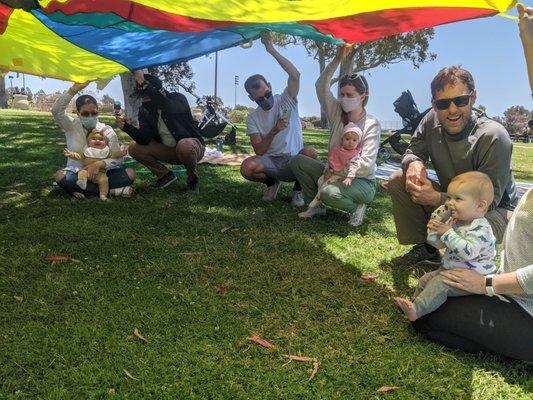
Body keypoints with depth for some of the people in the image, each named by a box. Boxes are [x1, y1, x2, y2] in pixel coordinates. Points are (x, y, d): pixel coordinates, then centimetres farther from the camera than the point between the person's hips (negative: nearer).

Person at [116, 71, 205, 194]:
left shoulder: (178, 99, -18)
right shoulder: (144, 111, -4)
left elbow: (170, 108, -45)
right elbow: (145, 140, -13)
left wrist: (144, 84, -47)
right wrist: (128, 127, -30)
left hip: (192, 146, -5)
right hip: (168, 150, 6)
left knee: (184, 145, -41)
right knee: (134, 149, -10)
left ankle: (192, 178, -11)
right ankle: (165, 175, 7)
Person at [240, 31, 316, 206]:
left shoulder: (286, 100, 0)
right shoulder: (253, 118, 2)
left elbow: (295, 75, -20)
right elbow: (259, 151, -7)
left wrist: (272, 50, -22)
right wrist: (274, 131, -24)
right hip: (271, 162, 1)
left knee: (310, 153, -36)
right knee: (247, 167, -31)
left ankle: (298, 188, -3)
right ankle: (272, 183, 7)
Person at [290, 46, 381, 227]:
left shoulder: (371, 124, -12)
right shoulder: (337, 113, 1)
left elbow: (367, 163, -19)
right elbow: (321, 87, -12)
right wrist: (337, 59, -20)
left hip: (362, 182, -6)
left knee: (328, 192, -36)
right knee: (298, 161, -9)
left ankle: (356, 208, -3)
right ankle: (316, 206, 1)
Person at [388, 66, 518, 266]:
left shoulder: (493, 137, -27)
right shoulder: (432, 120, -11)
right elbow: (412, 151, 2)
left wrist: (436, 199, -37)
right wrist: (414, 163, -24)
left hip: (496, 211, -6)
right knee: (397, 181, -8)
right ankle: (426, 249, 4)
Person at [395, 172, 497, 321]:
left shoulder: (480, 228, -22)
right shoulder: (455, 221, 5)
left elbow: (468, 252, -35)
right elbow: (440, 244, 10)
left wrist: (448, 233, -29)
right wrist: (434, 229, -10)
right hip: (450, 269, 9)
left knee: (440, 283, -25)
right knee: (425, 279, 7)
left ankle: (416, 310, -26)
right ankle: (415, 302, 22)